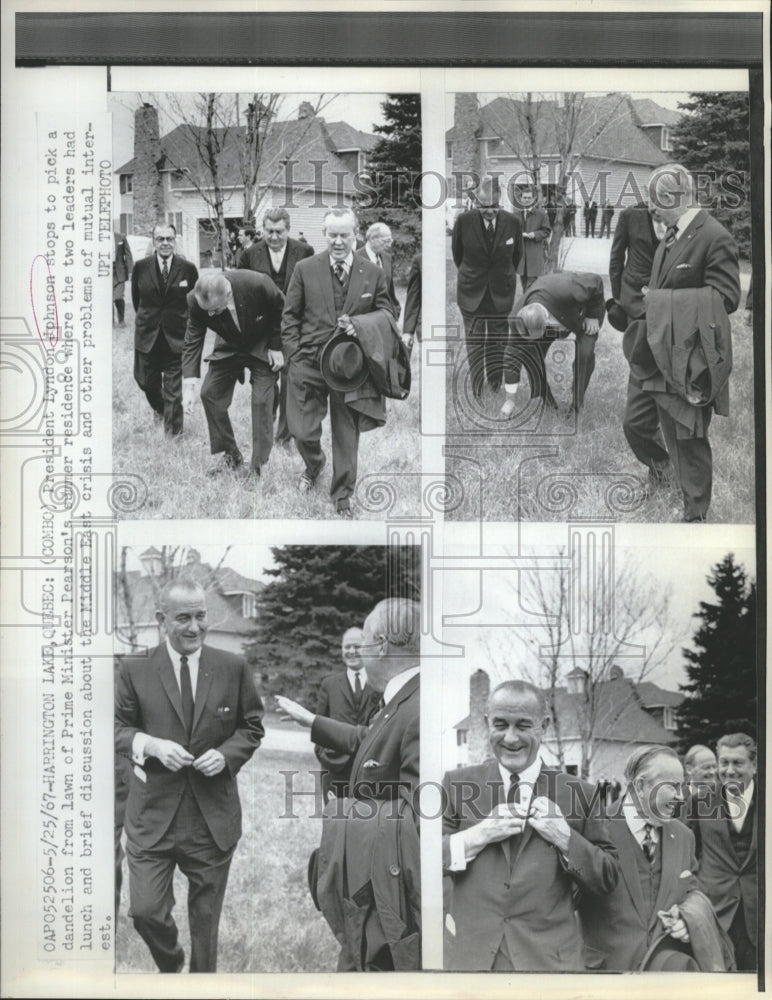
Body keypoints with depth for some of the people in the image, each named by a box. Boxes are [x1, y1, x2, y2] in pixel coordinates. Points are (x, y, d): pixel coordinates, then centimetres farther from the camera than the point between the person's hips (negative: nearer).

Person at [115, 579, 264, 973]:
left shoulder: (233, 668, 1)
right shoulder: (135, 669, -1)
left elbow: (252, 727, 8)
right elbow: (118, 727, 4)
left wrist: (226, 753, -11)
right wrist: (151, 745, -16)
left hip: (213, 814, 1)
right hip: (153, 812, -1)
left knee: (205, 918, 10)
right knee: (145, 910, -5)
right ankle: (169, 963, 28)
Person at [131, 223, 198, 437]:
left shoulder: (188, 269, -5)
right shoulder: (141, 267, -1)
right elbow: (136, 298, 11)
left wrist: (187, 322, 4)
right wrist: (145, 318, 13)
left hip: (176, 337, -2)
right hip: (147, 335, 2)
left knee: (174, 386, -2)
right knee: (146, 380, 13)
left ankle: (172, 432, 8)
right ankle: (159, 408, 44)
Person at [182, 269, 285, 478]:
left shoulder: (257, 284, -37)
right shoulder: (196, 301, -27)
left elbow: (281, 310, -16)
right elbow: (193, 341, -17)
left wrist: (277, 346, -12)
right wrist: (189, 383, -25)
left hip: (262, 346, -3)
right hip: (229, 346, 3)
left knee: (262, 401, -11)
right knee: (209, 393, -4)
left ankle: (257, 467, 0)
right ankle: (231, 455, 10)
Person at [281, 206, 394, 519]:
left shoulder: (373, 274, 2)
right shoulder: (305, 269, 1)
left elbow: (386, 314, 8)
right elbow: (290, 317, 4)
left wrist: (359, 325, -12)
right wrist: (294, 355, -5)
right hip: (308, 363, 0)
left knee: (347, 434, 7)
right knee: (303, 431, 2)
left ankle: (342, 496, 23)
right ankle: (313, 466, 37)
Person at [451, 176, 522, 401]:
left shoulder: (513, 223, -9)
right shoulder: (463, 221, -13)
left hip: (501, 292, 1)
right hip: (472, 291, -1)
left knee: (499, 340, 9)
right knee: (474, 341, 3)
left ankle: (497, 385, 24)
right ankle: (477, 388, 14)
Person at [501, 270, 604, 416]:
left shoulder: (567, 293, -47)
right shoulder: (523, 318, -32)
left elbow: (596, 282, -28)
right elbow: (513, 355, -24)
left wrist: (593, 316, -20)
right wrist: (510, 400, -22)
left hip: (585, 307, -3)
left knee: (585, 353, -23)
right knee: (532, 352, -15)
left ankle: (577, 405, -5)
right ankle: (544, 399, 4)